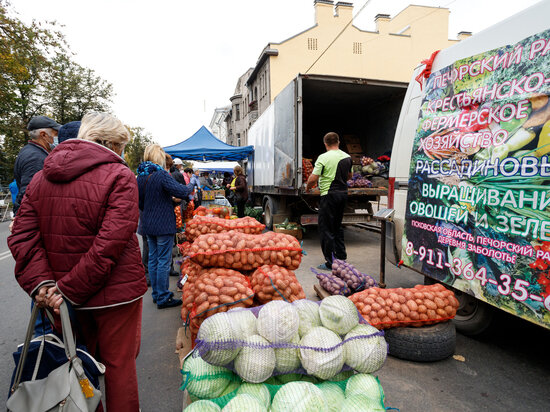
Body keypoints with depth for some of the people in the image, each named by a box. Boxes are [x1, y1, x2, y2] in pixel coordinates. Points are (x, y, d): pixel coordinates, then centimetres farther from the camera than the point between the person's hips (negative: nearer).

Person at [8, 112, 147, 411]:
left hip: (66, 299, 6)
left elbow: (22, 236, -4)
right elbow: (111, 243, -24)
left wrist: (39, 282, -10)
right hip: (114, 292, -5)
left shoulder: (41, 177, 4)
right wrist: (67, 289, -16)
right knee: (119, 365, 13)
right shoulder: (119, 176, -15)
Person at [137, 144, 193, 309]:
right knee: (164, 261, 0)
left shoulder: (140, 176, 8)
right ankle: (163, 298, 9)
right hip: (163, 225, -8)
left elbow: (140, 202, 14)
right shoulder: (161, 174, -16)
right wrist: (191, 186, -1)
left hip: (148, 224, 8)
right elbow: (181, 192, -20)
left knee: (153, 259, 15)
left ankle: (156, 295, 26)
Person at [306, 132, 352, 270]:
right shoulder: (347, 157, 9)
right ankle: (341, 256, 29)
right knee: (337, 226, 21)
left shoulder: (324, 157, -13)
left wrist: (308, 187, 5)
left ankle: (330, 263, 3)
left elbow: (313, 178, -15)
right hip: (343, 193, 7)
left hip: (329, 195, -7)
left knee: (326, 229, 0)